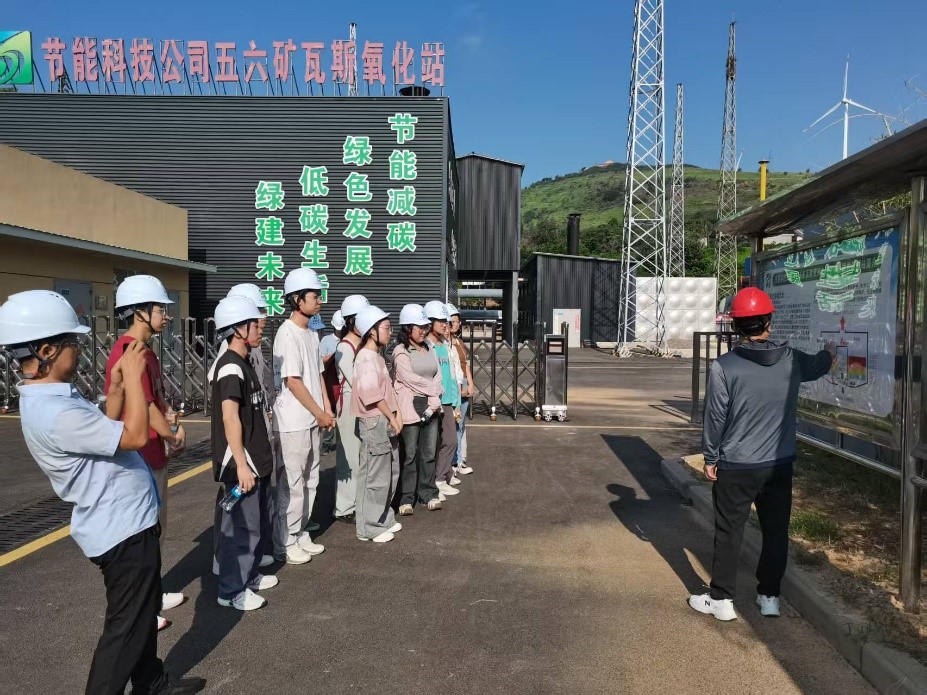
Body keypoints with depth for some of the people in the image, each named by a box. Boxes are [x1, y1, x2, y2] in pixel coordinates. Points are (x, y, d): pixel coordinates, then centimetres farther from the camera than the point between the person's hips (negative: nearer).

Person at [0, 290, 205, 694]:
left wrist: (116, 386, 4)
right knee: (126, 624, 6)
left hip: (124, 520, 10)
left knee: (143, 611, 24)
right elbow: (136, 435, -27)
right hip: (122, 528, -10)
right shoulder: (54, 414, -29)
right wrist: (133, 376, -19)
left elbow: (105, 430, 15)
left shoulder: (51, 398, 5)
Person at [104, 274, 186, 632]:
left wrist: (173, 427, 0)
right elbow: (144, 406, -21)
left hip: (153, 454, 10)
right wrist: (172, 436, -8)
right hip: (138, 458, -10)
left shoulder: (144, 350, 11)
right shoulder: (127, 352, -20)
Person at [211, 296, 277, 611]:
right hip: (241, 462, -10)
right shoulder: (231, 367, -18)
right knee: (243, 526, 0)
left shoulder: (245, 363, 12)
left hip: (256, 459, 10)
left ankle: (250, 575, 34)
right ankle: (231, 590, 14)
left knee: (260, 522, 19)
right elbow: (229, 418, -24)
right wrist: (241, 464, -24)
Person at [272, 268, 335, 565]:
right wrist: (320, 413, -13)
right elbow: (293, 381, -18)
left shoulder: (311, 333, 12)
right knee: (292, 484, 0)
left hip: (312, 420, 9)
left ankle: (302, 535, 27)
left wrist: (327, 409, 7)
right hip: (293, 421, -9)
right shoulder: (287, 333, -15)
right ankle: (287, 542, 13)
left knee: (310, 481, 15)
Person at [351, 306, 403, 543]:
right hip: (374, 422, -10)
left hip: (385, 422, 10)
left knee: (390, 474, 17)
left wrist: (395, 415, 9)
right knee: (375, 476, -2)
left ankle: (384, 519, 29)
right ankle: (369, 527, 10)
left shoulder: (378, 357, 15)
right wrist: (391, 417, -16)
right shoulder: (367, 358, -16)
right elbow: (372, 394, -22)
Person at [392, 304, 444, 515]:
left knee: (429, 452, 8)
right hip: (410, 407, -6)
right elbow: (409, 378, -14)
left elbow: (438, 376, 9)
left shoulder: (429, 349, 15)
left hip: (431, 406, 6)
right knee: (409, 454, -2)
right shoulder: (400, 351, -5)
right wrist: (433, 388, -5)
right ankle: (406, 499, 6)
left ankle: (428, 494, 18)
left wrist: (434, 399, -5)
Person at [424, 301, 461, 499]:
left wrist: (456, 404, 16)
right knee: (434, 443, 1)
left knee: (451, 440, 8)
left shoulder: (445, 346, 13)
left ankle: (444, 476, 21)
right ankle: (437, 481, 13)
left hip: (447, 403, 7)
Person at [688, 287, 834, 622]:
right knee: (776, 531, 16)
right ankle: (769, 596, 29)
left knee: (729, 532, 7)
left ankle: (721, 599, 17)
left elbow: (715, 417, -12)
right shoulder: (792, 360, -3)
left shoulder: (723, 366, -16)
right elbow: (817, 365, 21)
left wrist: (710, 458, 1)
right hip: (779, 465, 4)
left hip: (735, 467, -3)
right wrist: (829, 353, 45)